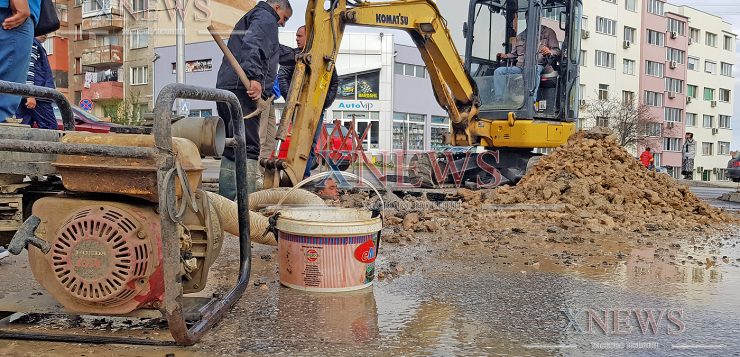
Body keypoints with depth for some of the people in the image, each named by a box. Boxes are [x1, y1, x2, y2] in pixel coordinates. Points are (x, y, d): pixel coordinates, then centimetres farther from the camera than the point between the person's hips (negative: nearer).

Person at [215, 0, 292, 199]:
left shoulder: (247, 19, 36)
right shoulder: (266, 18, 4)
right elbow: (252, 44, -16)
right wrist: (255, 77, -28)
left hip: (225, 86, 10)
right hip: (243, 89, -10)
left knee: (231, 151, 11)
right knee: (247, 150, -16)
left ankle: (226, 203, 14)